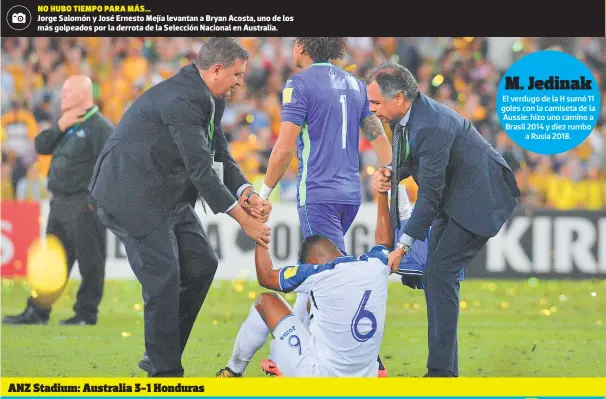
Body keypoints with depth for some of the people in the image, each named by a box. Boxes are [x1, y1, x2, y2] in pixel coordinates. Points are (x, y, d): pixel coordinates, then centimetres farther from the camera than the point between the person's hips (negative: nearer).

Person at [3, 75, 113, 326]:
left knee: (89, 261, -3)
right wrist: (60, 127, -2)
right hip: (60, 203, 9)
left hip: (85, 205, -9)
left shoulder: (100, 127, -9)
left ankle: (86, 313, 3)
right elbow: (41, 146, 13)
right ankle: (37, 312, 14)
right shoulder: (68, 124, 19)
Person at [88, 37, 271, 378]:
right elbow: (201, 169, -25)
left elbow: (221, 158, 12)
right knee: (163, 276, -12)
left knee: (201, 265, 8)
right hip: (132, 194, -10)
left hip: (168, 194, 10)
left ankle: (159, 355, 17)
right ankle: (164, 370, -2)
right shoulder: (181, 99, -24)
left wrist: (247, 193, -9)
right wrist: (243, 219, -22)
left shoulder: (210, 100, 8)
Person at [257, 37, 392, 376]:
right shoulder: (355, 84, 13)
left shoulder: (300, 84, -8)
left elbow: (285, 148, -12)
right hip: (351, 193, 7)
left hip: (317, 193, -7)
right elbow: (380, 140, 12)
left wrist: (264, 194, -3)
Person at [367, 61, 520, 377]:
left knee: (440, 272, -16)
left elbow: (430, 195, -28)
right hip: (452, 198, 10)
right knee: (437, 274, 9)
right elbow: (413, 160, 15)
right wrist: (390, 174, -9)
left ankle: (441, 370, -15)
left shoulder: (432, 126, -30)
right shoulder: (403, 116, -1)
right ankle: (445, 365, 14)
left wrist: (403, 247, -25)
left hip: (480, 197, -10)